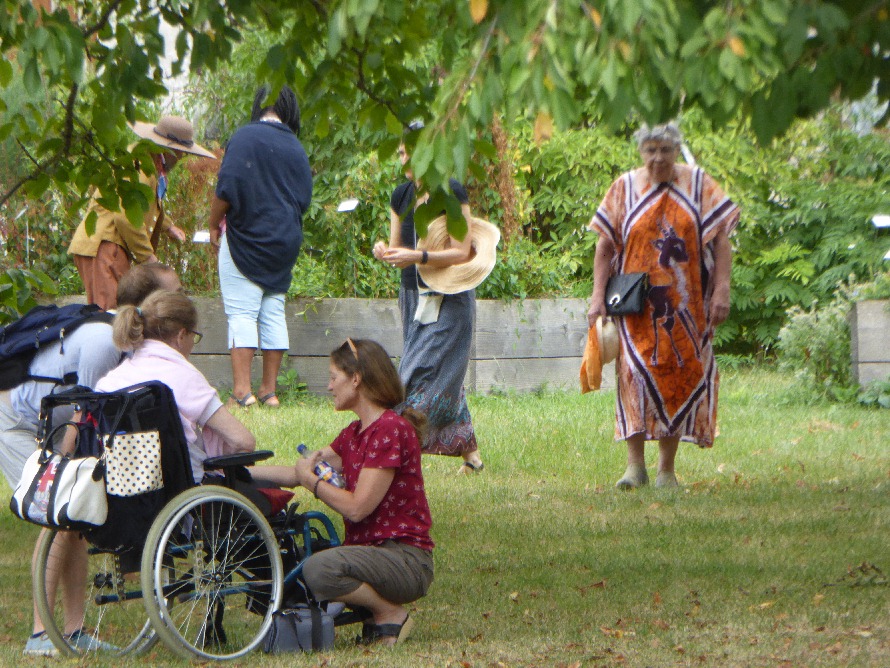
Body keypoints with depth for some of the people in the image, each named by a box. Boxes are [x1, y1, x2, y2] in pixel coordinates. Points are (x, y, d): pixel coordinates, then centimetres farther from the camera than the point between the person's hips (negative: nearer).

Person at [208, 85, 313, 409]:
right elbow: (304, 198, 12)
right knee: (274, 314, 8)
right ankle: (269, 391, 8)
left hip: (246, 236, -6)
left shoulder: (246, 137, -9)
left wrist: (214, 226, -4)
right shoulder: (296, 148, 9)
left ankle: (241, 391, -12)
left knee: (242, 314, -6)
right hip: (285, 242, 6)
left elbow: (227, 187, -15)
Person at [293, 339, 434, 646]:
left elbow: (357, 507, -19)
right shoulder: (353, 434, 14)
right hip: (369, 549, 10)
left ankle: (391, 614, -9)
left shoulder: (391, 429, -16)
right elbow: (301, 470, 20)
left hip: (406, 560, -10)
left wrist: (310, 479, -6)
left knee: (319, 569, -33)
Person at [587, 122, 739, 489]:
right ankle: (635, 465, -12)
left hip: (686, 304, 0)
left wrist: (722, 290, -8)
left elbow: (721, 240, 1)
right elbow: (605, 245, 7)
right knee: (637, 373, -13)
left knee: (682, 375, 0)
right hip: (637, 305, 0)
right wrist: (597, 296, -1)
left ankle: (667, 469, 7)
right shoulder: (624, 188, 6)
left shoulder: (699, 185, 4)